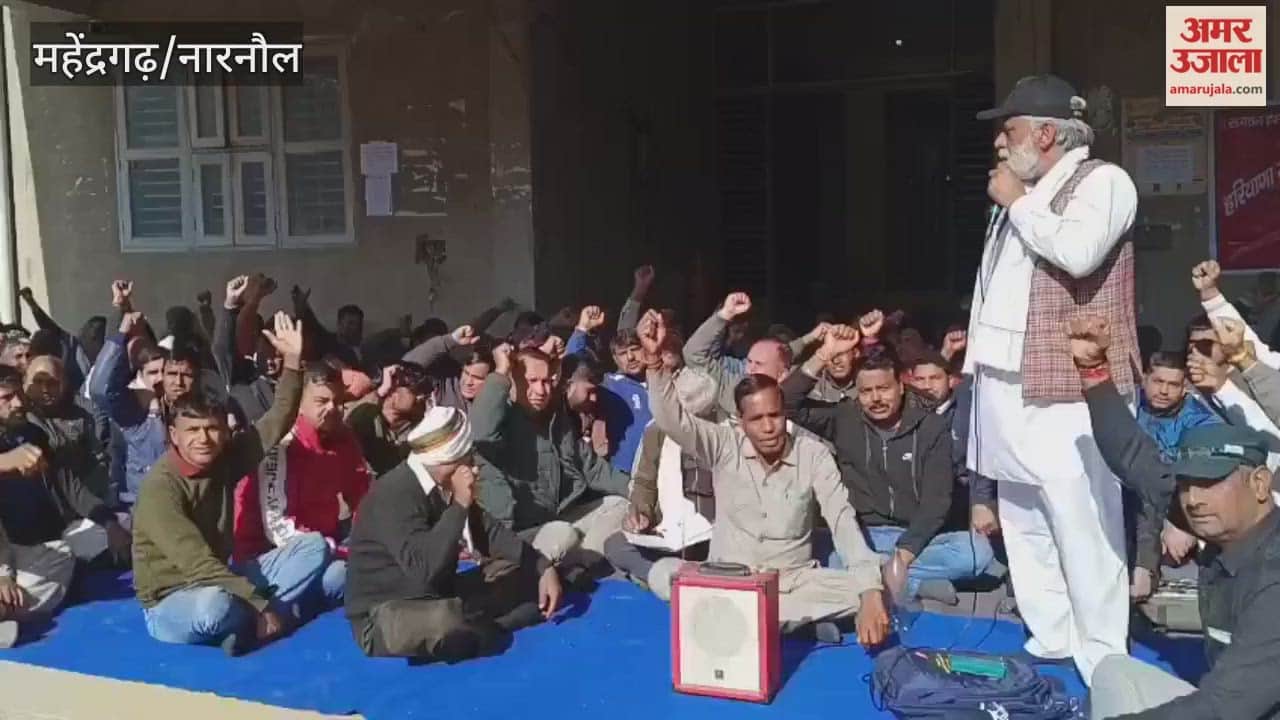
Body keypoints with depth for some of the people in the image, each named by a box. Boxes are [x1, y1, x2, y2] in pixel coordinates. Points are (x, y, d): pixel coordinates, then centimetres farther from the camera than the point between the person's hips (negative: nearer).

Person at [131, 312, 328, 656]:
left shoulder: (225, 460, -1)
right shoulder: (159, 486, -21)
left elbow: (276, 422, 2)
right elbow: (196, 562, -28)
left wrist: (292, 362, -11)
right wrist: (260, 605, -29)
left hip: (219, 581, 7)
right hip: (171, 602, -7)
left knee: (313, 546, -1)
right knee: (214, 606, -43)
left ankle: (248, 622, -18)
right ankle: (257, 615, -8)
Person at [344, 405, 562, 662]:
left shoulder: (445, 485, 3)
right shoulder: (394, 493, -24)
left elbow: (491, 532, 11)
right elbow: (423, 568, -35)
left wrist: (543, 568, -1)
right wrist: (459, 505, -30)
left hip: (439, 600, 8)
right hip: (384, 617, -8)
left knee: (525, 576, 8)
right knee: (447, 624, -40)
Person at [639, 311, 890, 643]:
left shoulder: (812, 452, -8)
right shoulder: (724, 444, -6)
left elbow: (843, 521, -16)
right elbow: (672, 420, -22)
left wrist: (871, 592, -31)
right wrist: (654, 358, -39)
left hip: (793, 581, 0)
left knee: (861, 588, -27)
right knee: (662, 574, -30)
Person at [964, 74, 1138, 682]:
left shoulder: (1103, 181, -5)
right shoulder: (1022, 196, 19)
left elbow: (1076, 253, -23)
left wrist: (1019, 202, -10)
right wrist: (977, 342, 16)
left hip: (1068, 395, -8)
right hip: (1009, 388, 8)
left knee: (1082, 529, -7)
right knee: (1024, 527, 13)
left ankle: (1102, 663, 4)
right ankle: (1050, 644, 25)